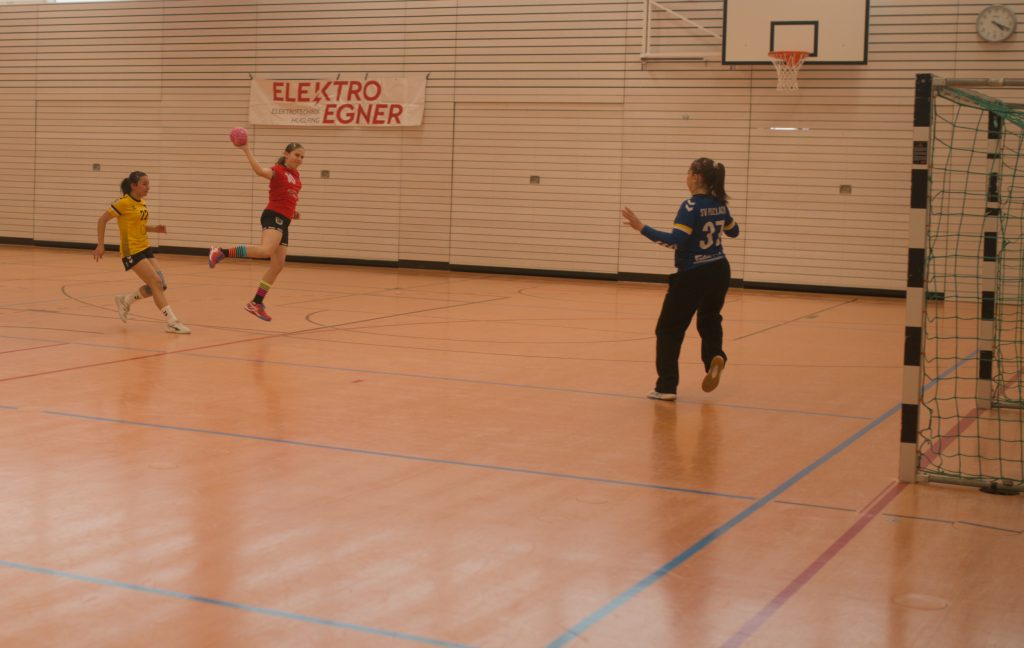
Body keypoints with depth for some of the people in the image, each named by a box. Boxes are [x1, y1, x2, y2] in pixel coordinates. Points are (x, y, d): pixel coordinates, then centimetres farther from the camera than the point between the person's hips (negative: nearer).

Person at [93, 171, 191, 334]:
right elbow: (102, 220, -10)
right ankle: (172, 322, -15)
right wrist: (100, 246, -13)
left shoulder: (142, 203, 10)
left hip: (145, 248, 8)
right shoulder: (124, 202, -13)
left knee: (159, 285, 3)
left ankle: (125, 301, 22)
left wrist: (154, 228, 3)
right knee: (156, 283, -16)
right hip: (132, 251, -8)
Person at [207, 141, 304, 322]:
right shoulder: (278, 171, -8)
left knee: (278, 265, 8)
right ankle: (221, 252, -23)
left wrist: (292, 211, 16)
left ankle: (256, 303, 16)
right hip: (273, 217, -9)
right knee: (266, 250, -35)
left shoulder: (295, 175, 17)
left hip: (284, 222, 9)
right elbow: (260, 171, -31)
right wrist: (247, 151, -40)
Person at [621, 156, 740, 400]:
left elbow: (675, 241, -24)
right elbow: (733, 231, 22)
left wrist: (642, 228, -24)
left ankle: (666, 387, 2)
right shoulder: (719, 204, 5)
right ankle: (715, 356, -1)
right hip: (719, 272, 7)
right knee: (709, 320, 27)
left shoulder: (691, 206, -17)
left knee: (669, 329, 3)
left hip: (693, 276, -7)